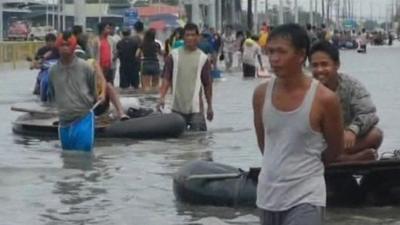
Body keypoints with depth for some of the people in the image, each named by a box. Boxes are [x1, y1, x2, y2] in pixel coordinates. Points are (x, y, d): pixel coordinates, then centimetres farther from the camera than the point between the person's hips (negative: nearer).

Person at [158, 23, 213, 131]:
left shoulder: (202, 58, 3)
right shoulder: (174, 55, 4)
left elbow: (207, 84, 7)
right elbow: (166, 78, 3)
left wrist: (210, 106, 9)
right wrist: (162, 97, -11)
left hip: (195, 107, -1)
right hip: (177, 107, 1)